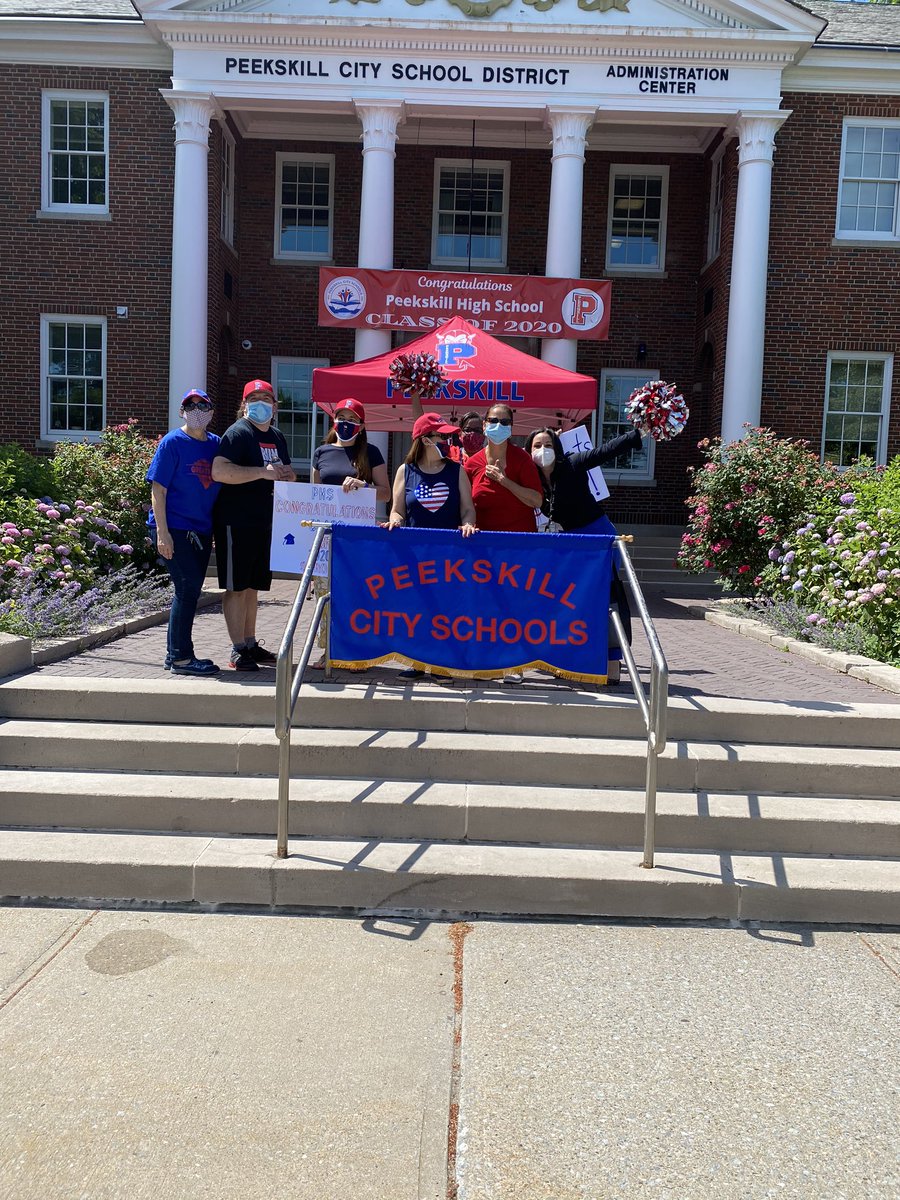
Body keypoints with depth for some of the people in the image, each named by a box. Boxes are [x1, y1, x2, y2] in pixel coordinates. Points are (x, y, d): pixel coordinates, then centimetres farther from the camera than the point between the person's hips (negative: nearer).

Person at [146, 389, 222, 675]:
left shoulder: (216, 444, 11)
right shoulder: (172, 443, -5)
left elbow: (222, 485, 17)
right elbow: (158, 489, -8)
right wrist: (162, 531, -16)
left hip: (201, 530, 6)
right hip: (173, 528, -6)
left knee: (189, 591, 11)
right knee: (188, 586, -10)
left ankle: (176, 655, 21)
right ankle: (180, 657, -1)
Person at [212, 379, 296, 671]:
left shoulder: (277, 437, 17)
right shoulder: (238, 432, -8)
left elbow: (290, 476, 26)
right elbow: (219, 472, -23)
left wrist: (284, 474, 1)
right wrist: (263, 472, -24)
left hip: (264, 521, 8)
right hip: (236, 523, -8)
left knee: (252, 585, 14)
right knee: (236, 587, -3)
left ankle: (251, 644, 23)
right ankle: (238, 650, 2)